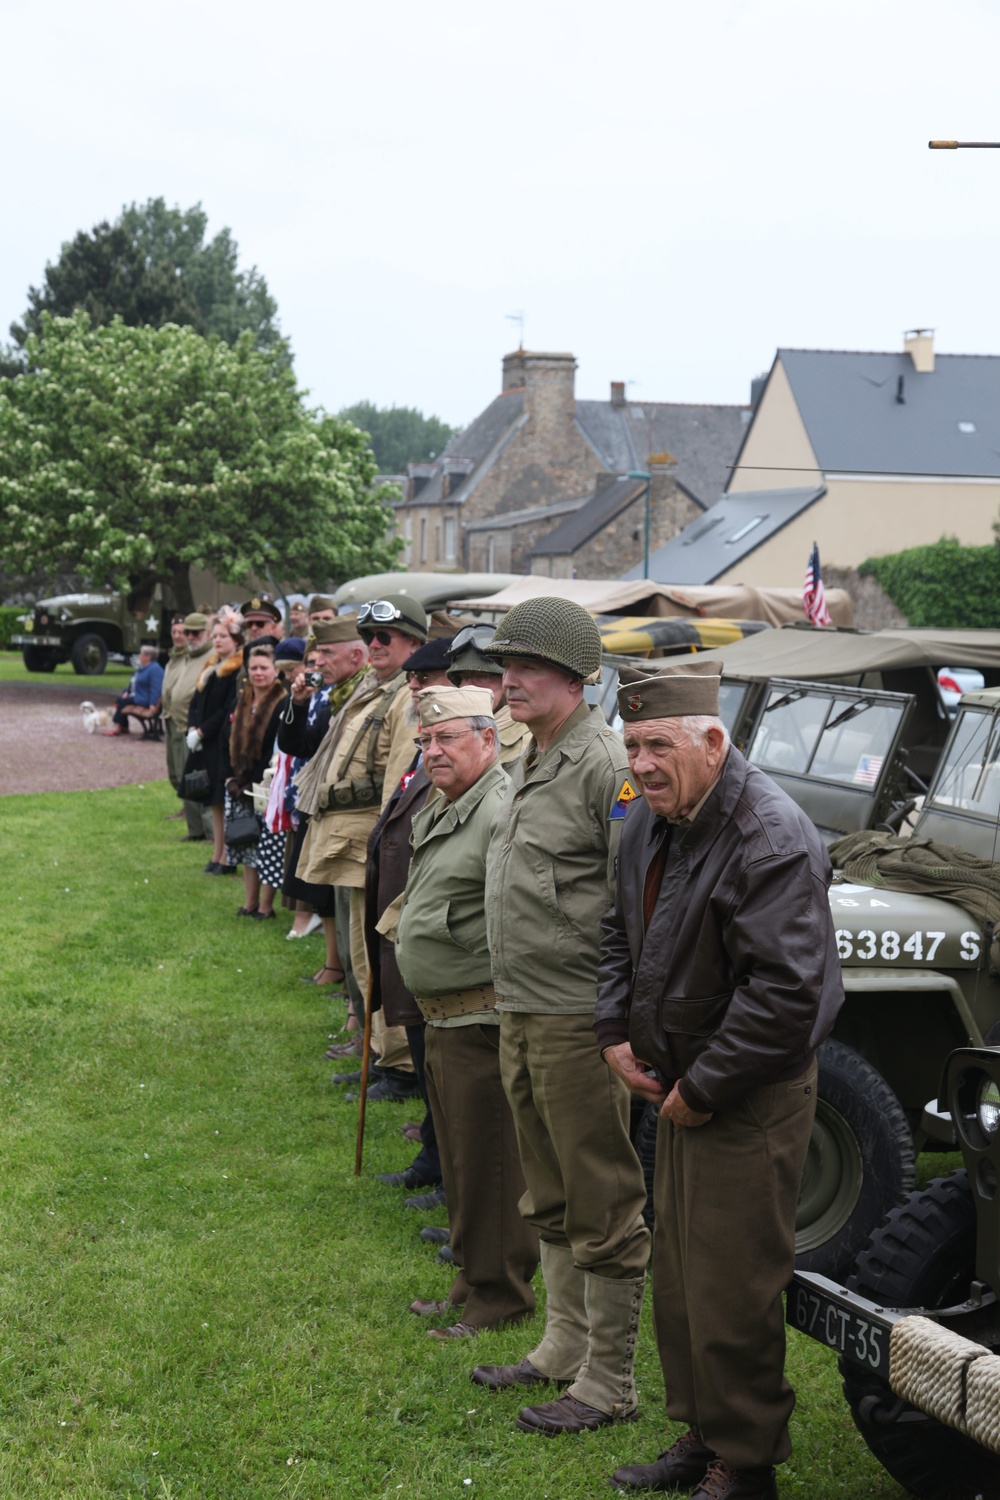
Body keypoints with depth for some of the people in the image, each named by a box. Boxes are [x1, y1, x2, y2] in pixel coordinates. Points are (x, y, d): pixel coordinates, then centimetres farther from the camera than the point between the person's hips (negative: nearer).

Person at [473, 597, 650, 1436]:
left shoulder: (606, 764, -16)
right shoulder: (532, 762, 14)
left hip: (578, 1018, -10)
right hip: (522, 1011, 10)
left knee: (602, 1205, 0)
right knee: (551, 1198, 20)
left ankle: (608, 1386, 8)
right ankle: (565, 1349, 33)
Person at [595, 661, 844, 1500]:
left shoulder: (771, 840, -23)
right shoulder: (650, 822, 6)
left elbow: (785, 991, -27)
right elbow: (623, 934, 21)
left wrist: (700, 1090, -20)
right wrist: (616, 1033, 7)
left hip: (750, 1100, -9)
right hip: (681, 1088, 9)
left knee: (731, 1291, -2)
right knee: (676, 1274, 18)